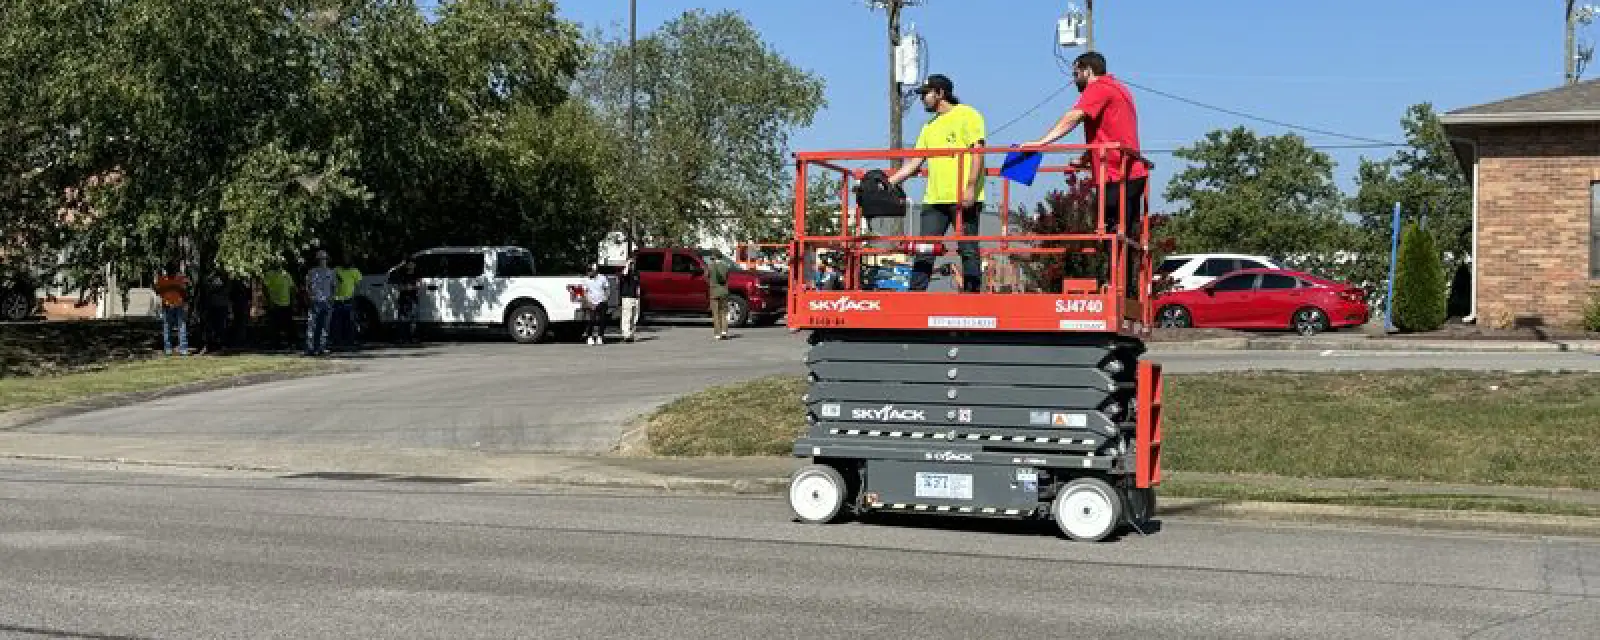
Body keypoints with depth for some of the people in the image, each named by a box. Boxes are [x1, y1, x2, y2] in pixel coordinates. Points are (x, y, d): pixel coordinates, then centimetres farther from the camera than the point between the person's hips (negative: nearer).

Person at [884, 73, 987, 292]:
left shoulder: (967, 115, 1)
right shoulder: (930, 127, 24)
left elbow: (978, 151, -9)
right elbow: (915, 163, 23)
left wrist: (971, 187, -19)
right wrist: (887, 183, 14)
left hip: (964, 198, -7)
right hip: (934, 198, 7)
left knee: (968, 250, -3)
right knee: (924, 251, 2)